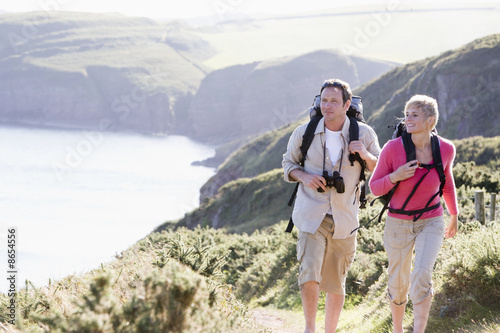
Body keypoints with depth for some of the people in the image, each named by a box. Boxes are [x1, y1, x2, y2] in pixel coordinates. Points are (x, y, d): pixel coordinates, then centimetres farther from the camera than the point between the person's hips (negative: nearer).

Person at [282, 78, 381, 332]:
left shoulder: (364, 134, -3)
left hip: (344, 218, 1)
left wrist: (366, 155, -16)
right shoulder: (304, 133, -3)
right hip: (311, 215, -1)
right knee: (309, 276, -18)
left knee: (336, 284, 9)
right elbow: (288, 162, 12)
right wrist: (303, 176, -10)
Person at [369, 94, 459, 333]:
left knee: (422, 275, -24)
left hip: (431, 222, 0)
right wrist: (395, 176, -30)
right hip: (398, 223, 0)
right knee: (399, 284, 11)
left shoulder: (445, 149, -13)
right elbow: (375, 188, -9)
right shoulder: (393, 148, -19)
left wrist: (454, 216, 20)